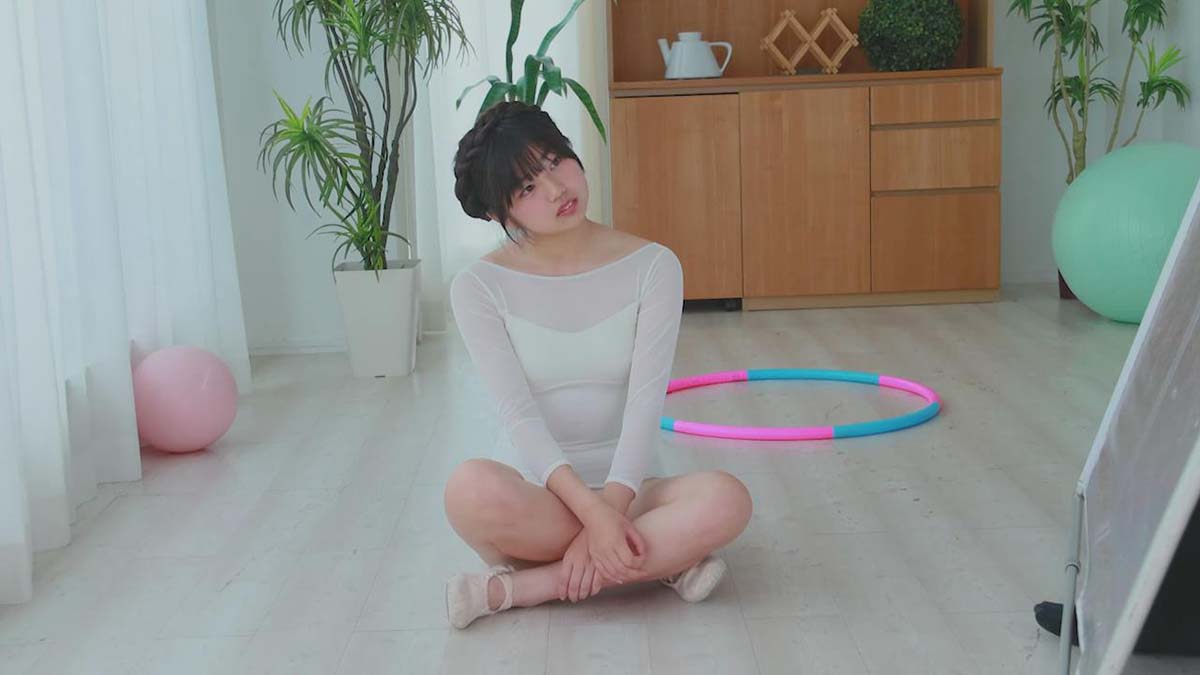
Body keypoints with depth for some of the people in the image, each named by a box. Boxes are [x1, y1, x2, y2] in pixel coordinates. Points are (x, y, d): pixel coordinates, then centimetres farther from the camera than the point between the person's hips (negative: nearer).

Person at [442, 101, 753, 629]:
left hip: (627, 485, 1)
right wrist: (591, 510, -29)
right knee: (471, 489, -36)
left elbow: (645, 403, -13)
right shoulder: (478, 287, -6)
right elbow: (518, 414, -15)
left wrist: (611, 508, -26)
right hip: (536, 490, -1)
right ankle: (658, 559, -19)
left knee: (725, 500, -31)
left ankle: (516, 588, -25)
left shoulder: (651, 267, -5)